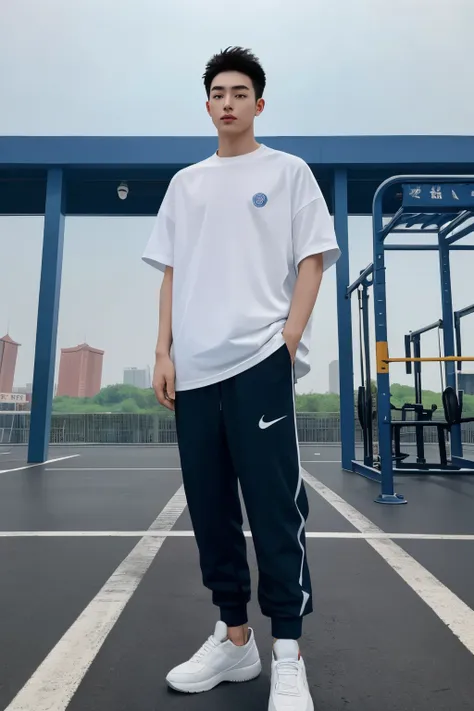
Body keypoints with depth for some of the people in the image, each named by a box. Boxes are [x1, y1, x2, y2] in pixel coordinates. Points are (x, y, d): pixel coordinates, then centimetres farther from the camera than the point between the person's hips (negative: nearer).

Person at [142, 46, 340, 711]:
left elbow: (312, 261, 3)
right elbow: (171, 273, 17)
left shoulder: (288, 170, 12)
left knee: (276, 509, -5)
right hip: (194, 369, 5)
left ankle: (288, 658, 11)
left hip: (260, 361, -4)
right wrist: (164, 352, 6)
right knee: (210, 509, 8)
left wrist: (288, 343, -9)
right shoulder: (185, 182, 21)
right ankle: (234, 639, 24)